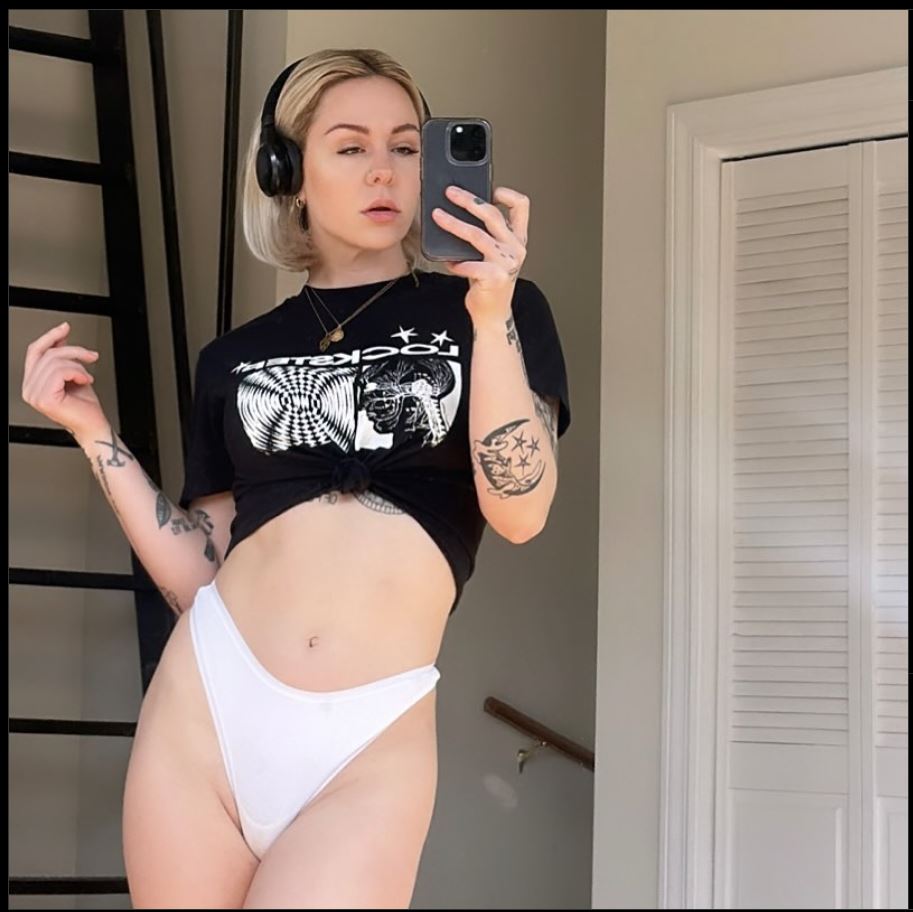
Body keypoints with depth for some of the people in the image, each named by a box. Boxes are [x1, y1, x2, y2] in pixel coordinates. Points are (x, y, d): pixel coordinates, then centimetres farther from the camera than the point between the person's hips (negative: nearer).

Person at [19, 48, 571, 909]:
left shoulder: (494, 310, 6)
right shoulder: (235, 357, 13)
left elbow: (519, 510, -7)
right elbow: (196, 576, 12)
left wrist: (491, 317, -17)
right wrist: (93, 431, 6)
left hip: (372, 740, -3)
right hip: (203, 706, 3)